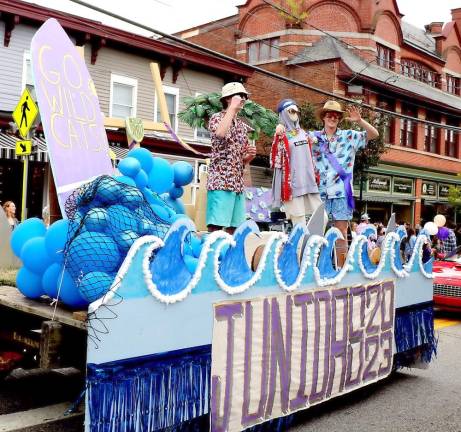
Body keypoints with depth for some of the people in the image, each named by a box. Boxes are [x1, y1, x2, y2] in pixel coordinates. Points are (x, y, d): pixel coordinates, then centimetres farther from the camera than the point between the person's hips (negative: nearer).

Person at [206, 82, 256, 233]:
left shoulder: (243, 125, 20)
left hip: (238, 184, 7)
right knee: (215, 227, -11)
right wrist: (233, 107, -15)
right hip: (220, 182, -7)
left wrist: (250, 155, 1)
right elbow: (220, 133, -26)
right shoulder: (217, 117, 1)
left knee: (234, 229, 5)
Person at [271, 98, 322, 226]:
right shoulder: (281, 135, -2)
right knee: (299, 221, -7)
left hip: (309, 181, 6)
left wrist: (315, 174, 20)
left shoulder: (303, 133, 17)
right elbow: (276, 159, -3)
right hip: (292, 182, -6)